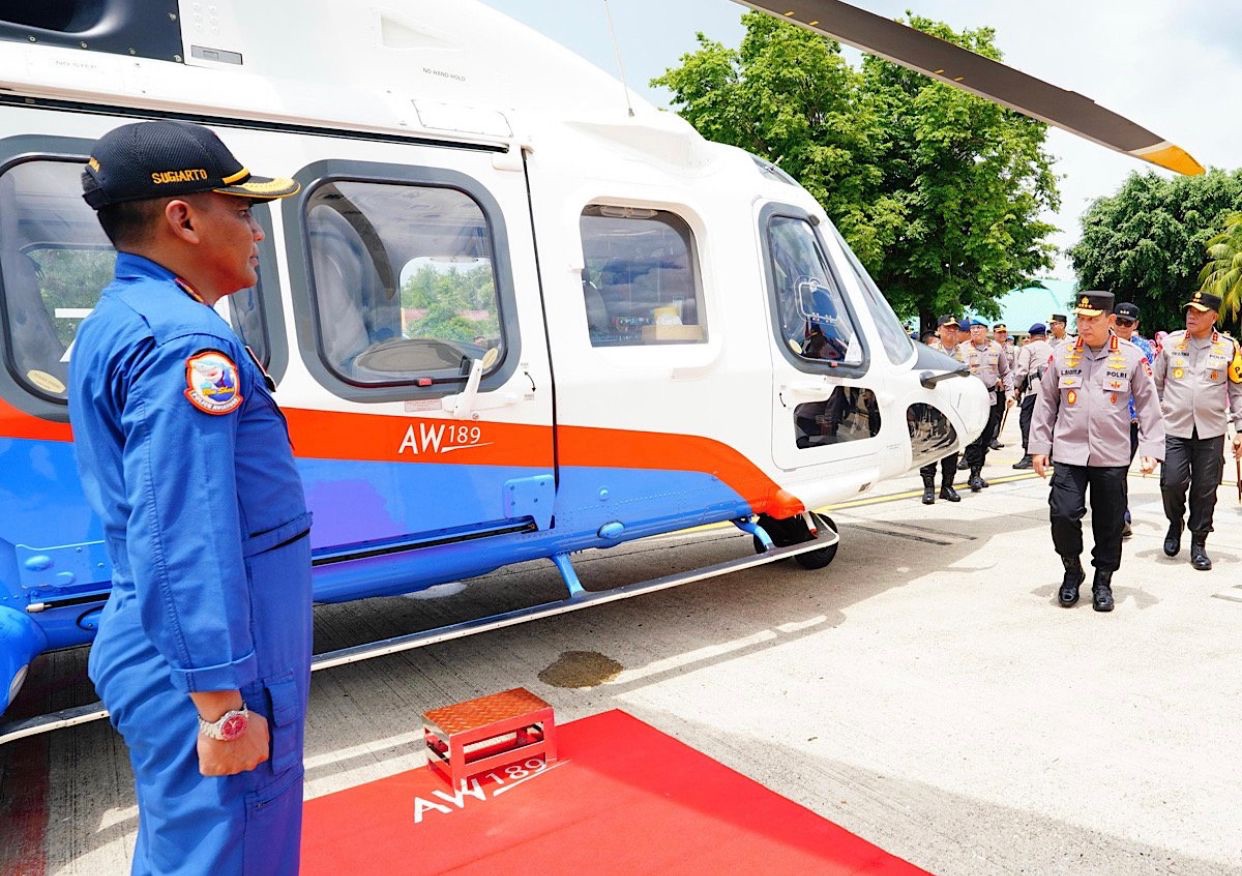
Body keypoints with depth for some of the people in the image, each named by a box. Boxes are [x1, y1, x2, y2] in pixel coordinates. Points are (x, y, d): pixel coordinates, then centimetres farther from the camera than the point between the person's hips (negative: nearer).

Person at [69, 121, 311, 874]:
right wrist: (222, 706, -22)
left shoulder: (116, 322, 13)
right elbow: (184, 545, -27)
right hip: (210, 667, -10)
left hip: (155, 647, 10)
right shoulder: (187, 344, -20)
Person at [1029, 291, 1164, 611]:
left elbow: (1148, 405, 5)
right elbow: (1045, 403, 7)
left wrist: (1151, 449, -2)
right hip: (1069, 454, 0)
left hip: (1113, 457, 0)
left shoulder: (1132, 356, 1)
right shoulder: (1061, 355, 3)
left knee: (1109, 524, 7)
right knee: (1063, 515, -10)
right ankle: (1072, 570, 15)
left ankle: (1103, 581, 25)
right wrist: (1039, 447, 5)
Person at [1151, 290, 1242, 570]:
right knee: (1171, 483, -8)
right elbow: (1156, 385, 8)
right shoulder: (1171, 342, 3)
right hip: (1173, 429, 0)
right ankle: (1175, 524, 22)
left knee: (1205, 490, 5)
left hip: (1211, 432, 0)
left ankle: (1198, 544, 19)